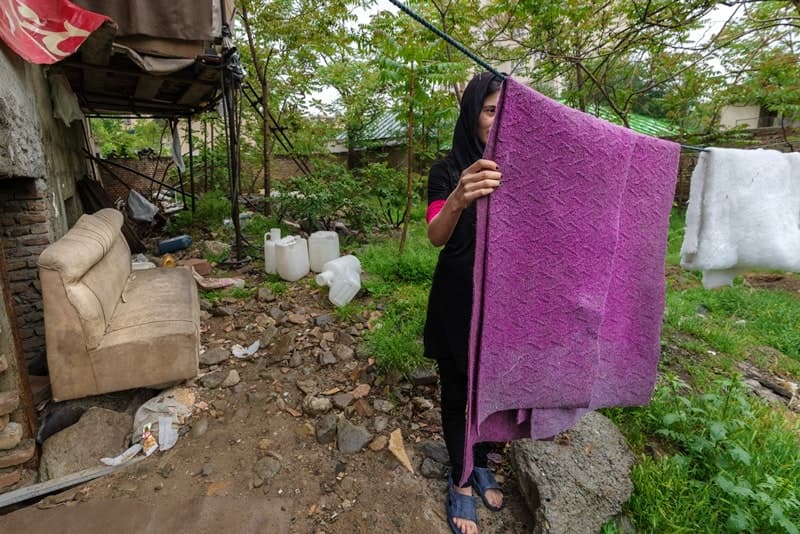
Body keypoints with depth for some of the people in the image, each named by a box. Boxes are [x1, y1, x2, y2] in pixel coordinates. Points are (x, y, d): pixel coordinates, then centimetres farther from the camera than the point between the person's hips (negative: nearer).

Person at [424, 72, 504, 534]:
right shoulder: (449, 170, -10)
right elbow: (436, 235, -27)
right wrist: (457, 200, -47)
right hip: (459, 302, -3)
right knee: (458, 392, 10)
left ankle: (482, 465, 43)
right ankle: (461, 480, 34)